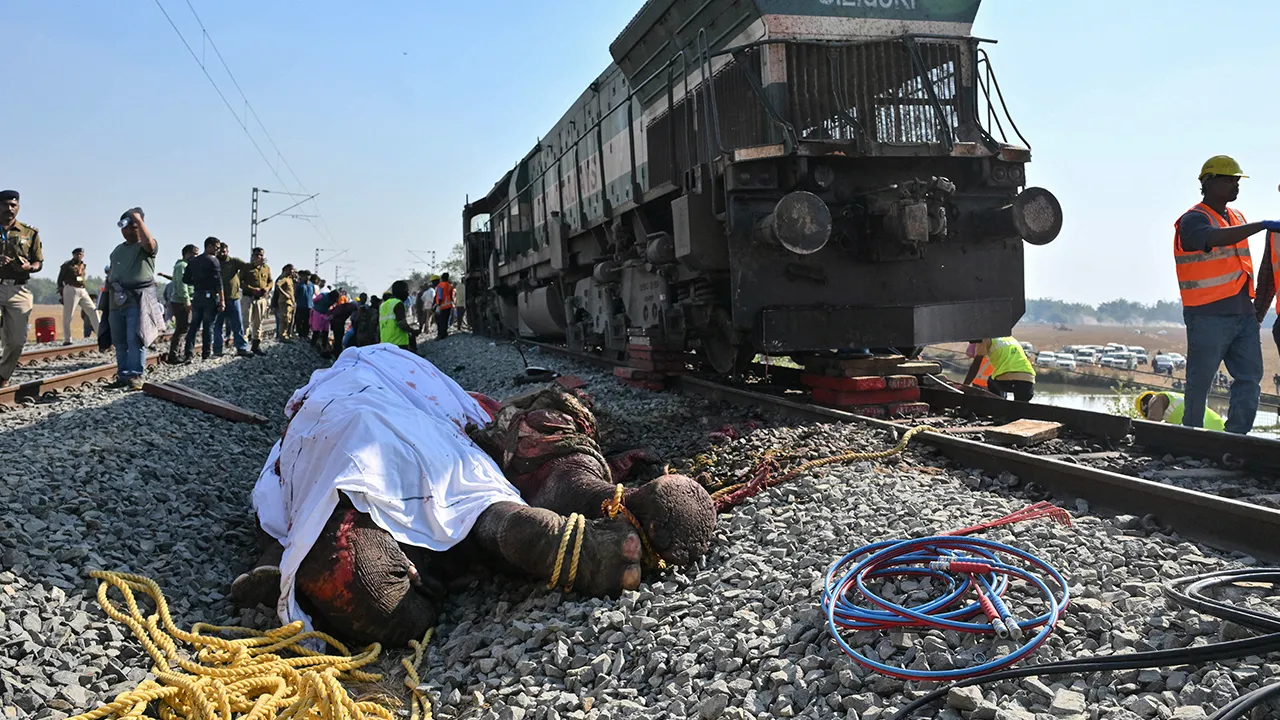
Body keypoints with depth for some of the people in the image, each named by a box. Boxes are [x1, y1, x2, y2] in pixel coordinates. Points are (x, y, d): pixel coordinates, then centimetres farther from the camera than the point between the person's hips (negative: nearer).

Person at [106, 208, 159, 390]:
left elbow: (149, 242, -25)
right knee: (119, 341, 8)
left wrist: (138, 219, -15)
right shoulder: (117, 250, 22)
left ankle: (135, 375, -8)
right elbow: (111, 274, 26)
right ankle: (123, 375, 13)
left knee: (135, 339, -10)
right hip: (117, 300, 7)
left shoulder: (145, 246, 0)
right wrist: (107, 293, 13)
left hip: (138, 299, -7)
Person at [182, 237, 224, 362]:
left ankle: (188, 354, 2)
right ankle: (205, 355, 0)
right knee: (208, 327, -1)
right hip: (210, 297, -6)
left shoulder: (193, 261, 12)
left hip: (197, 296, 6)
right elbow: (218, 282, -13)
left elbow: (185, 279, 12)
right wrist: (221, 301, -12)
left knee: (194, 325, 10)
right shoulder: (213, 261, -8)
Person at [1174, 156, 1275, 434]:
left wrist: (1252, 306, 20)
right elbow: (1216, 238, -31)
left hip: (1243, 314, 8)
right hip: (1209, 317, -8)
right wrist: (1262, 225, -38)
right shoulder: (1193, 220, -9)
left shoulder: (1236, 217, 16)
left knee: (1250, 379, 6)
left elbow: (1239, 262, 22)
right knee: (1199, 383, -1)